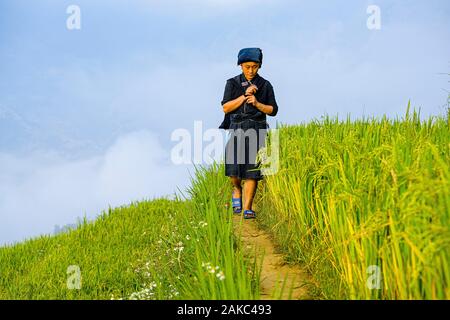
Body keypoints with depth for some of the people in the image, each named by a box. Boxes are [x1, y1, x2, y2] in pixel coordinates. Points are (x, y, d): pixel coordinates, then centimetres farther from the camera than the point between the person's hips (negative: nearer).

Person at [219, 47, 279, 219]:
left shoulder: (265, 85, 10)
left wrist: (257, 103, -8)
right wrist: (244, 96, -9)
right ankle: (237, 189, 22)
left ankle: (247, 208, -8)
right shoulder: (232, 83, 10)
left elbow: (273, 110, 9)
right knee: (233, 166, -11)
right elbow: (226, 108, 1)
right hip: (236, 128, 0)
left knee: (252, 169, -9)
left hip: (256, 129, 0)